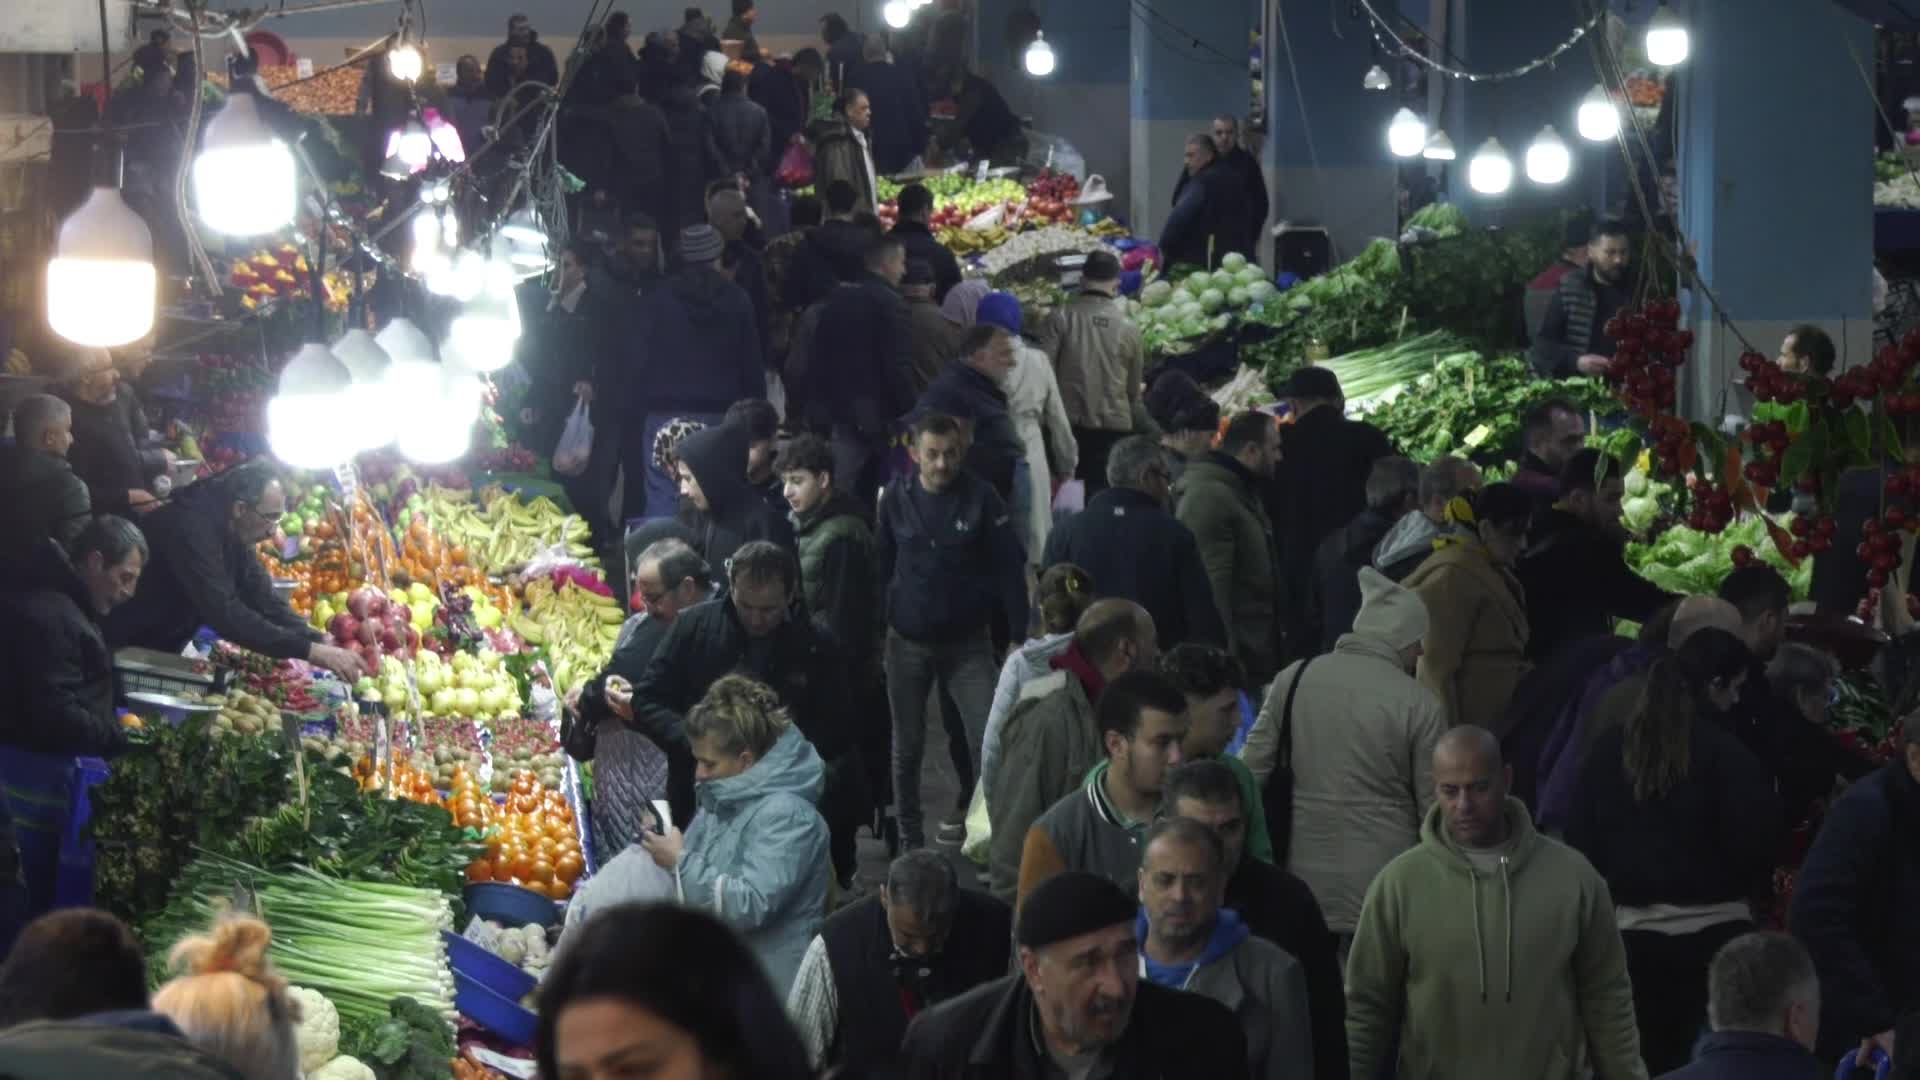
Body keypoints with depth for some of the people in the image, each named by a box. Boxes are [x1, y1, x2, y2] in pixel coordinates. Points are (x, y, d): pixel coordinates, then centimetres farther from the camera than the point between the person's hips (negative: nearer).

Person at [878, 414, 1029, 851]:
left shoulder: (980, 498, -9)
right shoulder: (895, 498, -5)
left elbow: (1010, 568, -7)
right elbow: (881, 568, 2)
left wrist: (1019, 635, -9)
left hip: (968, 642, -1)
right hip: (907, 644, 1)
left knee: (989, 740, -10)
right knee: (907, 746, 11)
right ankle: (909, 838, 24)